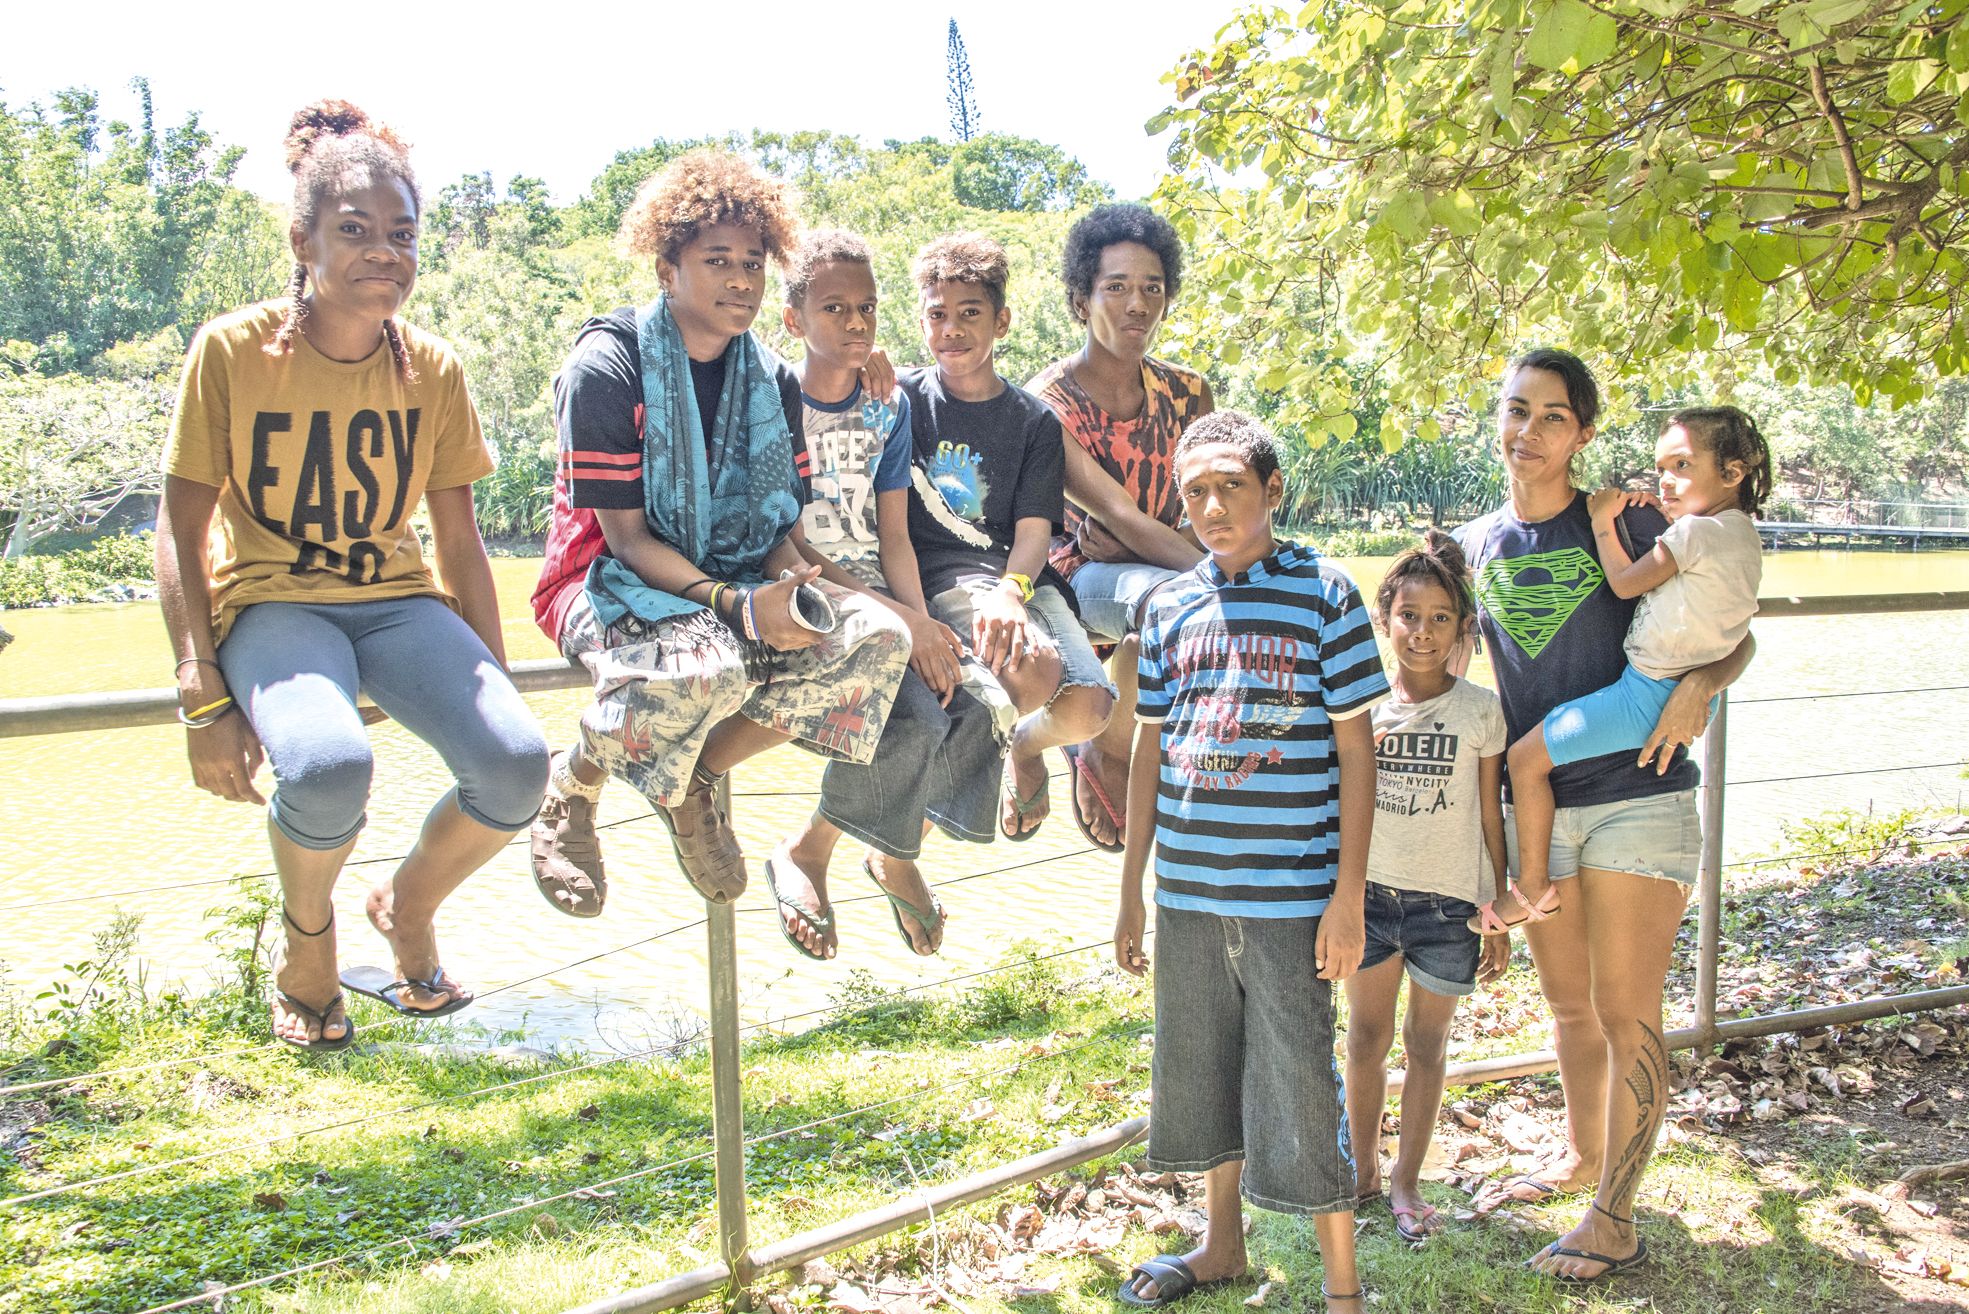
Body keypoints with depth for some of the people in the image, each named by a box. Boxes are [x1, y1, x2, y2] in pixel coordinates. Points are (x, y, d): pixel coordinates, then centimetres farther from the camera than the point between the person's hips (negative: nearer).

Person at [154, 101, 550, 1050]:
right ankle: (307, 937, 1)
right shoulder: (232, 350, -9)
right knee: (327, 768, -35)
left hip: (397, 599, 3)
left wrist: (491, 681, 6)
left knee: (515, 764, -24)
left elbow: (458, 539, 9)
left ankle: (406, 905, 10)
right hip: (270, 604, -3)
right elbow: (180, 532, -7)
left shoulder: (432, 368, 1)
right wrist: (205, 699, -16)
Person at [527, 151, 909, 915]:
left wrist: (792, 587, -18)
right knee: (706, 666, -40)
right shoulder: (607, 367, -13)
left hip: (733, 577, 6)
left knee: (877, 638, -19)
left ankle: (695, 777, -1)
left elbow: (777, 523, 6)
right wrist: (735, 604, -30)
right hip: (612, 582, -6)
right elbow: (626, 536, -16)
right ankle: (570, 789, -7)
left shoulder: (771, 380, 5)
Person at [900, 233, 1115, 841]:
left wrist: (1010, 592, -18)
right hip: (940, 578, -3)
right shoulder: (904, 397, 7)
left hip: (1021, 576, 3)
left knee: (1089, 707, -22)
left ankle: (1027, 744, 15)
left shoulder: (1035, 420, 11)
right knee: (1036, 670, -33)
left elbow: (1034, 533, 3)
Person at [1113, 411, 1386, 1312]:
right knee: (1202, 1070, 16)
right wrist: (1131, 892, 12)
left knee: (1299, 1085, 1)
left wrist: (1349, 897, -9)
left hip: (1290, 893, -4)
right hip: (1188, 891, 5)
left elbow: (1356, 753, -4)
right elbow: (1149, 752, 12)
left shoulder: (1324, 595, -4)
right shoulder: (1169, 606, 8)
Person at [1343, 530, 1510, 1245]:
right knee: (1366, 1034, 12)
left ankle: (1406, 1182, 25)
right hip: (1369, 892, 2)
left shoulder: (1480, 711, -5)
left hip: (1447, 902, -2)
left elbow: (1491, 819, -1)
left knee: (1425, 1042, 10)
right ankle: (1364, 1167, 29)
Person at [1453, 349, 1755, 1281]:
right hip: (1535, 809, 4)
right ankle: (1581, 1157, 38)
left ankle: (1615, 1221, 10)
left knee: (1625, 1010, 0)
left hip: (1638, 799, -4)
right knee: (1567, 1002, 17)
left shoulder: (1622, 527, -4)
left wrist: (1700, 685, -18)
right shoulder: (1472, 547, 6)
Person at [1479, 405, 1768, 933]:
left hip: (1647, 693, -11)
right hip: (1690, 693, 11)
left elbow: (1625, 583, -11)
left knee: (1526, 757, -6)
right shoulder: (1742, 535, 10)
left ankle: (1533, 887, 1)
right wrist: (1663, 521, 11)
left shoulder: (1697, 531, -19)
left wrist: (1604, 522, 0)